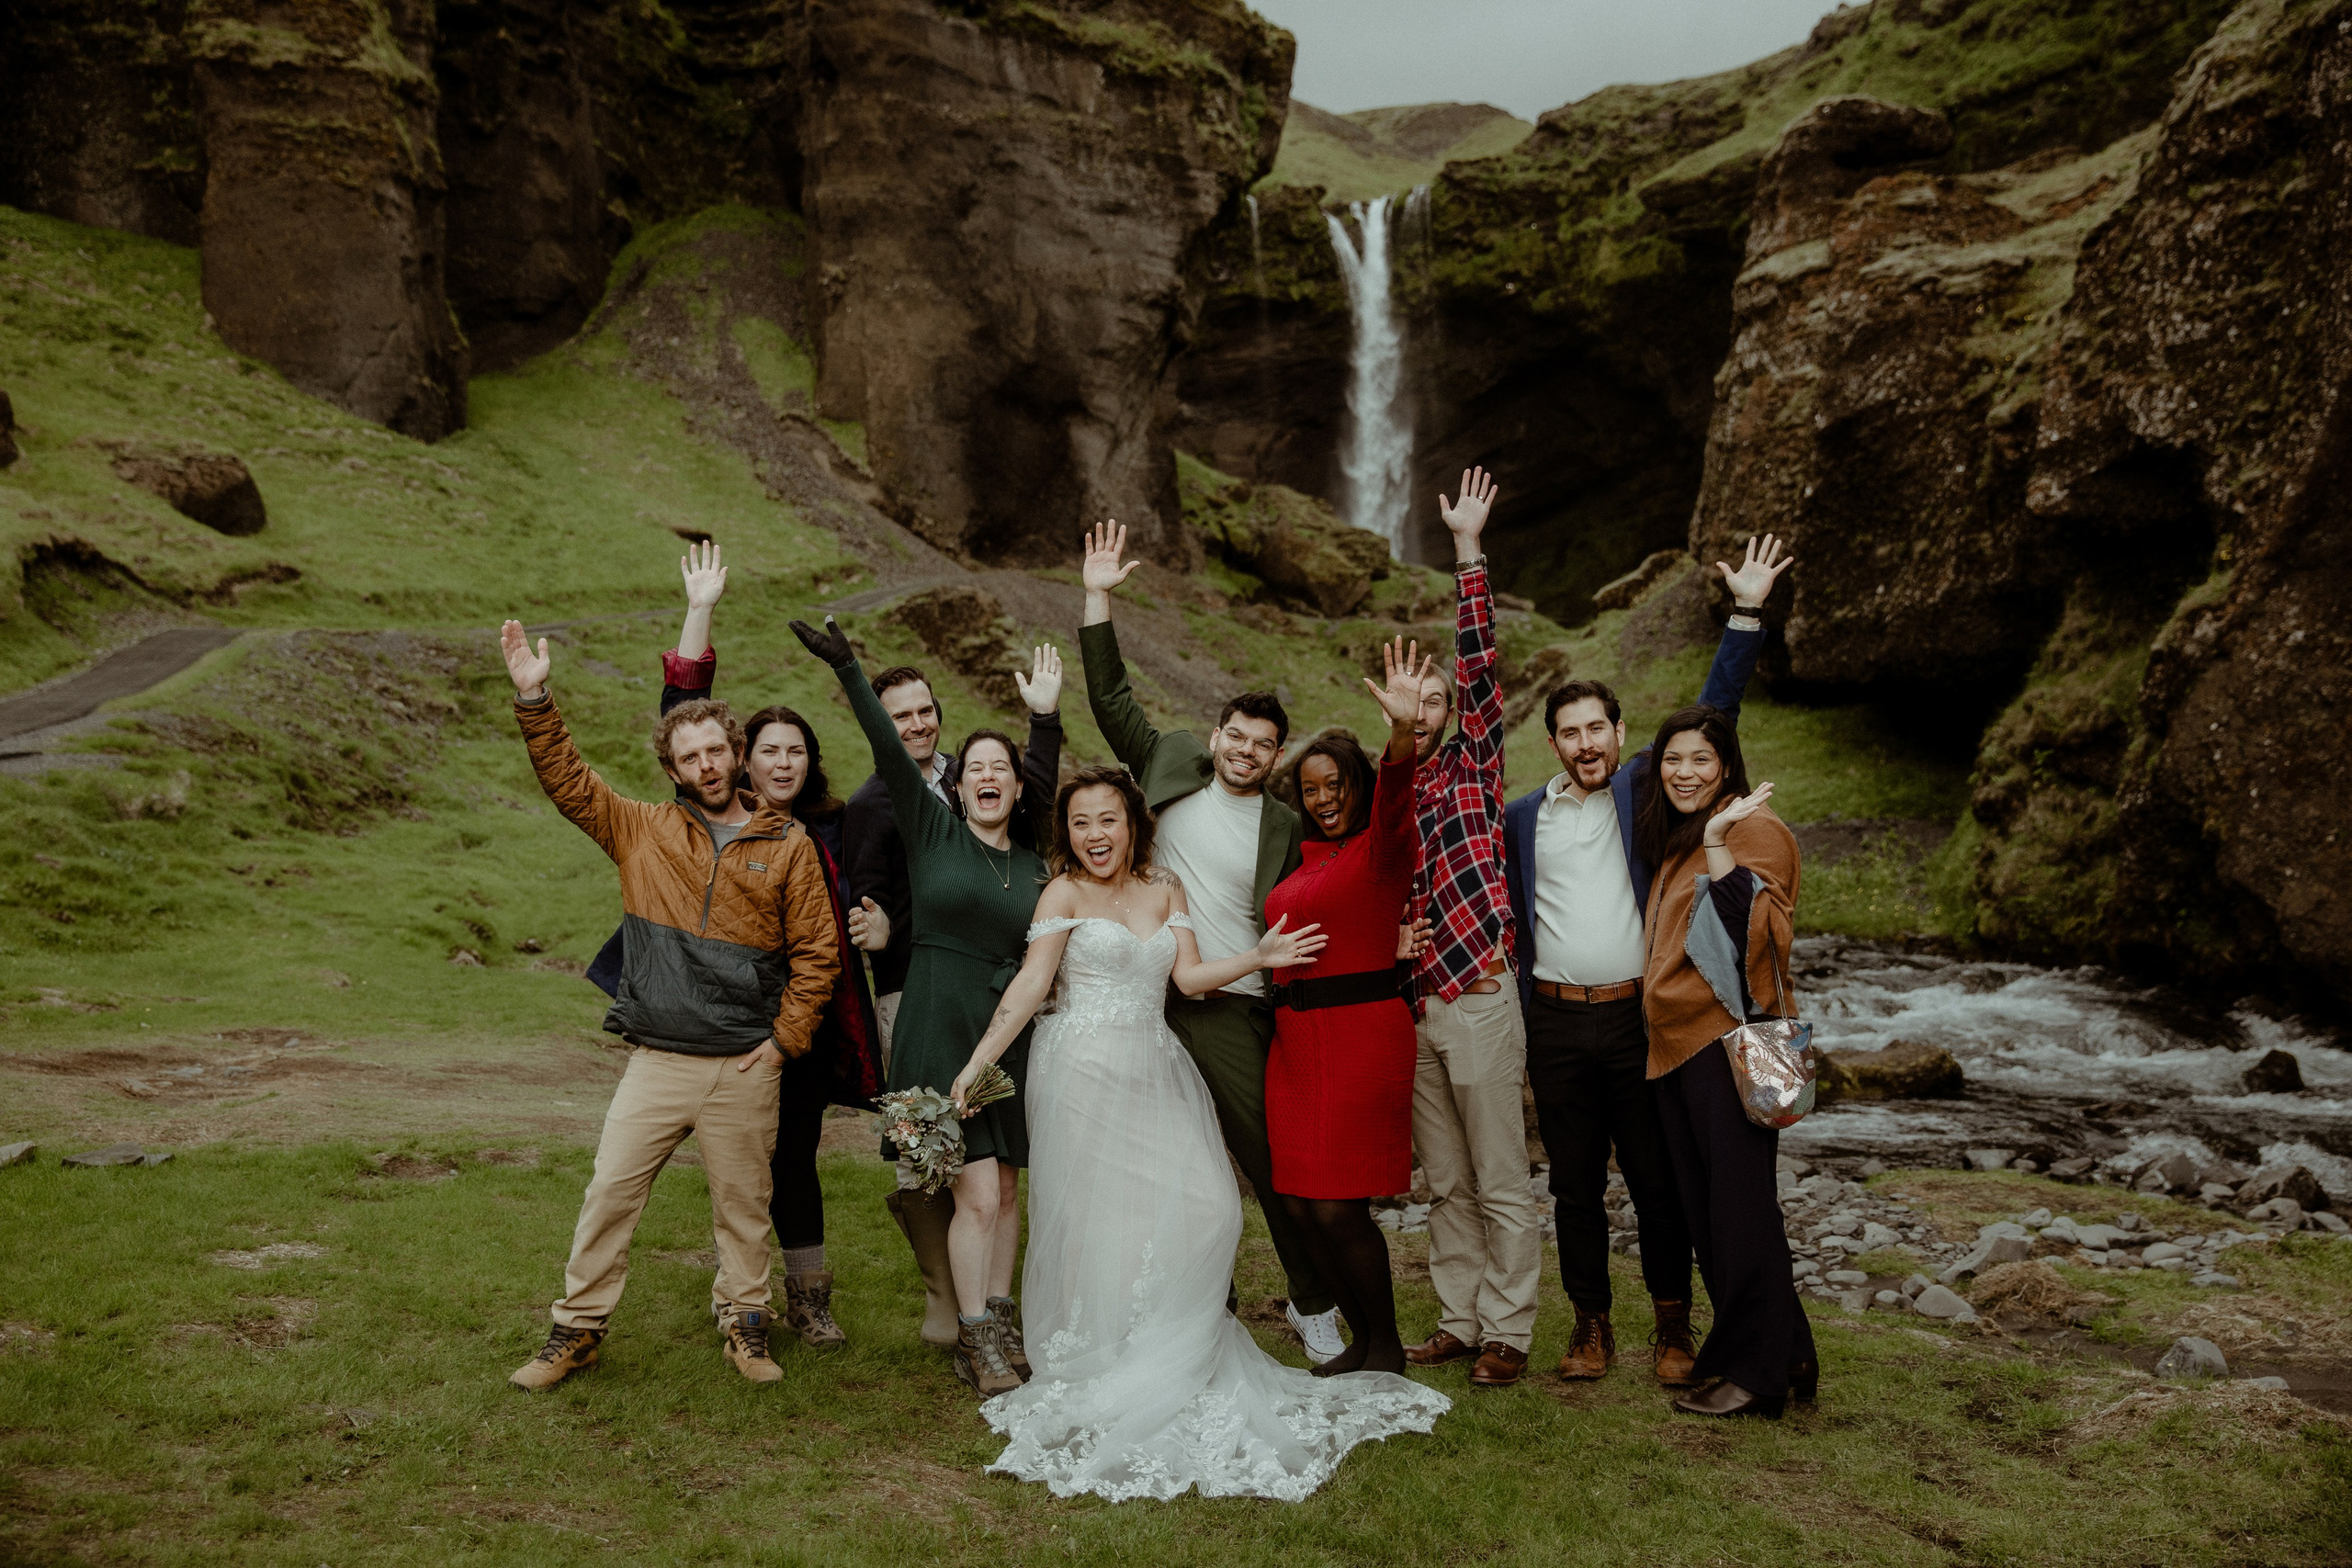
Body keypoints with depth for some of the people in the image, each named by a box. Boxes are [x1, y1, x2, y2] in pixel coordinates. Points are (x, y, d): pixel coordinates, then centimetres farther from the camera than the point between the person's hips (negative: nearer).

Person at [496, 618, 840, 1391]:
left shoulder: (788, 844, 1)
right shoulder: (642, 830, 5)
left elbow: (817, 952, 3)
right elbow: (566, 779, 1)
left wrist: (785, 1037, -2)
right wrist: (534, 699, -10)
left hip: (743, 1067, -1)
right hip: (656, 1061, 1)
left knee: (743, 1204, 11)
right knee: (609, 1193, 3)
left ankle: (745, 1322, 29)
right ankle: (578, 1328, 20)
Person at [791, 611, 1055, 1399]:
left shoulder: (1034, 858, 12)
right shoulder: (933, 829, -2)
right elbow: (888, 751, -8)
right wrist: (847, 668, -17)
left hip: (1014, 1035, 4)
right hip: (942, 1029, -4)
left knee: (1005, 1189, 12)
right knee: (978, 1195, -5)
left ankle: (998, 1322, 26)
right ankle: (976, 1342, 9)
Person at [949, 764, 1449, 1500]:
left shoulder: (1165, 888, 12)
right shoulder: (1065, 893, -1)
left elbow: (1189, 975, 8)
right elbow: (1030, 984, -8)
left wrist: (1258, 956, -4)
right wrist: (977, 1063, -16)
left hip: (1154, 1071, 5)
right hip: (1085, 1072, -4)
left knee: (1206, 1206, -4)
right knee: (1099, 1217, -3)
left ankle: (1168, 1354, 15)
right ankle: (1097, 1369, 14)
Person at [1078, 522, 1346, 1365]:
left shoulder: (1285, 827, 2)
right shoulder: (1174, 771, 7)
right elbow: (1113, 700, 6)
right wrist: (1098, 601, 1)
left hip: (1230, 1012, -2)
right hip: (1146, 1001, 3)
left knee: (1274, 1162, -1)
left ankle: (1313, 1307, 19)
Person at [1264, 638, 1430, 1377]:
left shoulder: (1383, 846, -7)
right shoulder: (1305, 856, 14)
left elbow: (1393, 805, -29)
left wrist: (1404, 733, -48)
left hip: (1363, 1032, -7)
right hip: (1295, 1038, 7)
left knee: (1339, 1206, -5)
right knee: (1301, 1204, 8)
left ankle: (1387, 1349, 15)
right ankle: (1362, 1339, 26)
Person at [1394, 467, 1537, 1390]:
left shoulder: (1471, 767, 0)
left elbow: (1480, 665, -12)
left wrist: (1468, 551, -18)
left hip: (1477, 999, -6)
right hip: (1414, 1008, 6)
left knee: (1501, 1183, 3)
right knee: (1444, 1183, 14)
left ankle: (1508, 1332, 13)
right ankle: (1460, 1320, 25)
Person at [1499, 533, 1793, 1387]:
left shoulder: (1646, 789, 4)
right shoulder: (1523, 816, 9)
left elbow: (1711, 714, -4)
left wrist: (1747, 615, -12)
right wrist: (1522, 1015, 7)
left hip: (1640, 1018, -2)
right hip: (1556, 1025, 2)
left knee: (1658, 1180, 6)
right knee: (1574, 1184, 9)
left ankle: (1672, 1323, 21)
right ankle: (1591, 1322, 22)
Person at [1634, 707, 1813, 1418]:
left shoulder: (1754, 829, -7)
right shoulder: (1672, 839, 19)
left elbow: (1752, 927, -21)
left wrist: (1717, 841, -25)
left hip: (1728, 1040, -9)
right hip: (1676, 1044, 9)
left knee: (1739, 1206, -3)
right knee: (1706, 1211, 11)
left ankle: (1758, 1372, 8)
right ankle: (1787, 1356, 23)